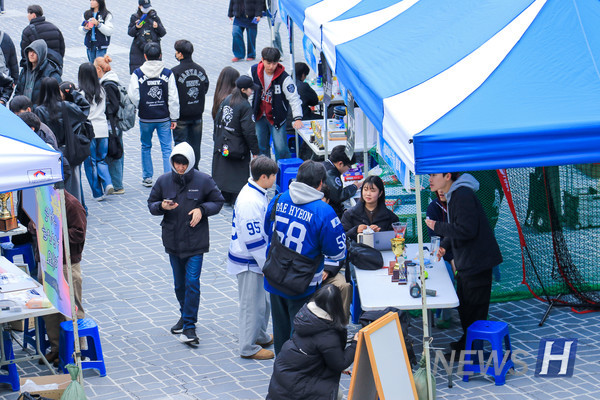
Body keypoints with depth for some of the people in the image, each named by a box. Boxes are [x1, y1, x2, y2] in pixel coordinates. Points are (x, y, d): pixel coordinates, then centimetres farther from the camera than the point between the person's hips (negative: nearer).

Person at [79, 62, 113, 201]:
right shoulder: (102, 91, 5)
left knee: (90, 163, 6)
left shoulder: (82, 93, -11)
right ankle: (108, 183, -6)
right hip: (103, 129, 5)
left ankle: (98, 193, 7)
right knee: (101, 160, 17)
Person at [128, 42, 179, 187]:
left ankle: (147, 177, 23)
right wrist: (174, 118, 3)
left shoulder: (137, 74, -8)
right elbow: (173, 98, -4)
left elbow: (133, 97, -8)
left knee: (146, 147, 18)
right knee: (166, 148, 4)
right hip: (164, 118, 0)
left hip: (145, 119, 0)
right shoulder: (168, 74, -5)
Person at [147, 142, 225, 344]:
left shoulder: (203, 181, -7)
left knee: (192, 282, -10)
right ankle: (185, 315, 36)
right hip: (173, 241, 4)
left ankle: (189, 326, -7)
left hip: (196, 241, -3)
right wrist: (162, 206, -14)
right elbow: (151, 204, 9)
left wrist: (202, 209, -14)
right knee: (179, 283, 15)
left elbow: (218, 202, 4)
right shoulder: (163, 181, 0)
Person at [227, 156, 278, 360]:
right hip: (248, 262, -10)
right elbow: (253, 239, -27)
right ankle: (248, 348, 14)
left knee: (263, 300, 23)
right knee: (252, 304, 2)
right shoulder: (250, 202, -28)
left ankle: (261, 337, 40)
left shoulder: (256, 193, 4)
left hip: (257, 259, 10)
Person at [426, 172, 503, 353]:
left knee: (473, 310, -1)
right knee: (464, 305, 21)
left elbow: (466, 230, -26)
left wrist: (437, 226, -16)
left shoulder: (463, 195, -22)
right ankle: (466, 342, 35)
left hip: (477, 262, -11)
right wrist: (445, 245, 7)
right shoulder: (453, 195, 11)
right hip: (466, 262, 11)